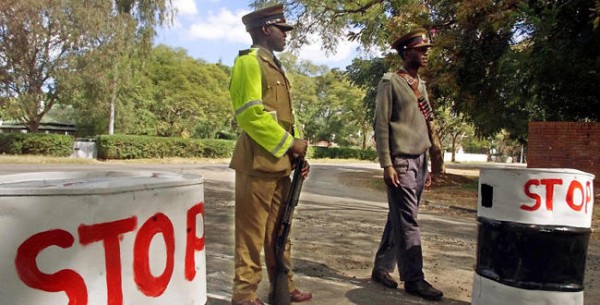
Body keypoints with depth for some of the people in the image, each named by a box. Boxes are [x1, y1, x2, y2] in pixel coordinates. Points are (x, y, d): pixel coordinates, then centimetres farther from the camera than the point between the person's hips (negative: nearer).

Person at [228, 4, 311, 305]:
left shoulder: (275, 67, 22)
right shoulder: (249, 62, -6)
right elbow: (251, 114, -19)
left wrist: (296, 154, 9)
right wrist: (289, 143, -14)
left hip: (280, 162, 9)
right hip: (258, 162, -9)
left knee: (279, 229, 15)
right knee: (252, 231, 0)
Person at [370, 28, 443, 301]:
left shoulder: (421, 85, 18)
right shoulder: (390, 82, -4)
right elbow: (380, 125, -10)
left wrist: (426, 165, 16)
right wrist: (386, 164, -16)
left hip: (419, 162, 7)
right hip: (400, 162, -7)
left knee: (398, 219, 10)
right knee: (407, 222, -6)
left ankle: (381, 269, 20)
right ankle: (413, 279, 1)